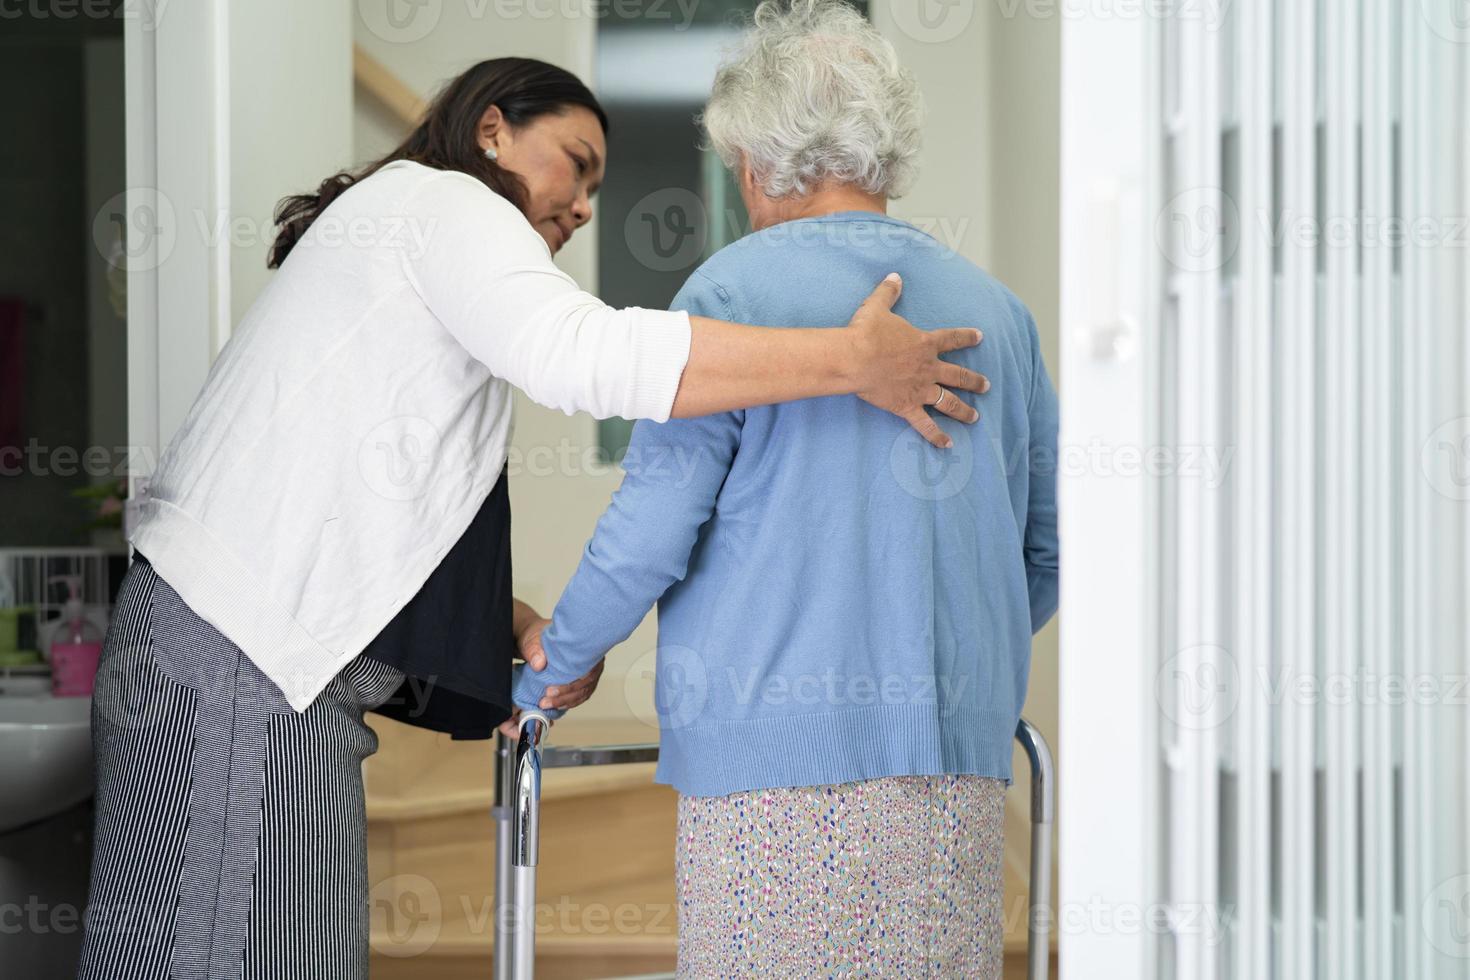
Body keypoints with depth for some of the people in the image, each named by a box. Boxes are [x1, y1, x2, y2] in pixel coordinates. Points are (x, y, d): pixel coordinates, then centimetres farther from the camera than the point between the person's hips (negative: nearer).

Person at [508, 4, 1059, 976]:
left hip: (778, 748, -5)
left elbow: (650, 534, -5)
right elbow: (1045, 550, 18)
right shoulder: (995, 309, 13)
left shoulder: (733, 293, -3)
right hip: (961, 751, 5)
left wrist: (548, 672, 10)